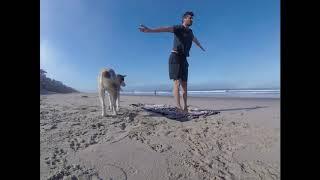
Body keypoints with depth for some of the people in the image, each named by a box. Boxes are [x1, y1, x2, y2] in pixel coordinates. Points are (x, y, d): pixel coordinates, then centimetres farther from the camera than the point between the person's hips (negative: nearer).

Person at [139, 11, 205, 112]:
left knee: (184, 84, 2)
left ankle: (185, 107, 6)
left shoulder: (190, 32, 21)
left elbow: (195, 40, 43)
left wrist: (201, 48, 62)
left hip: (184, 59, 7)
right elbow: (165, 29, -20)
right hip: (175, 57, -7)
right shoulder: (178, 28, -1)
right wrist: (150, 30, -38)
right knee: (177, 83, -17)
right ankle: (178, 107, -19)